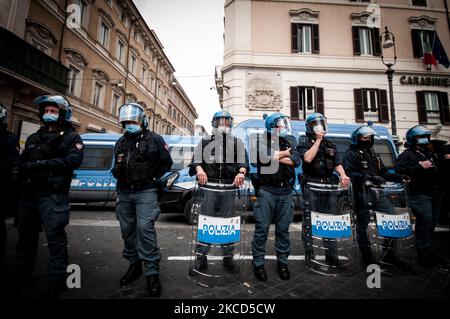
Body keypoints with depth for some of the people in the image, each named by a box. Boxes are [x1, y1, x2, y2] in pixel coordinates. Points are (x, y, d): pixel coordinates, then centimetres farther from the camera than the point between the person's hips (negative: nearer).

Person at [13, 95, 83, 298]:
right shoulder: (34, 138, 21)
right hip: (28, 195, 7)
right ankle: (22, 277, 33)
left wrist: (42, 164, -18)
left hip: (53, 196, -7)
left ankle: (57, 281, 7)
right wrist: (24, 170, -5)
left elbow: (74, 160, -16)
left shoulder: (71, 137, 1)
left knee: (55, 238, -3)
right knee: (26, 236, 17)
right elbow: (22, 163, 14)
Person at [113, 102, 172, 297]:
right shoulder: (121, 142, 17)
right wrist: (118, 174, 7)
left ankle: (152, 273, -4)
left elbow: (166, 162, 1)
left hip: (145, 192, -6)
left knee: (145, 228, -14)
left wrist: (151, 177, -4)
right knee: (127, 229, 11)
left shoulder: (154, 139, -1)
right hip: (124, 193, 7)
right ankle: (134, 266, 28)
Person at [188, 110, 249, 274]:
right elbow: (196, 160, 2)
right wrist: (199, 169, -20)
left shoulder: (237, 142, 16)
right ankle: (201, 258, 14)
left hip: (229, 187, 1)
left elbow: (243, 161, 2)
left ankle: (228, 257, 22)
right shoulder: (205, 142, 14)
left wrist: (241, 172, -19)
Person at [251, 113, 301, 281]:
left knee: (283, 229, 12)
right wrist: (283, 153, -6)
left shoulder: (289, 142, 11)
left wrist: (275, 157, -10)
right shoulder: (263, 141, 1)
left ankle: (282, 262, 28)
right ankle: (258, 263, 17)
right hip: (267, 190, -3)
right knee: (262, 228, 1)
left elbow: (296, 160, -5)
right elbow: (264, 158, -20)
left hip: (285, 191, 4)